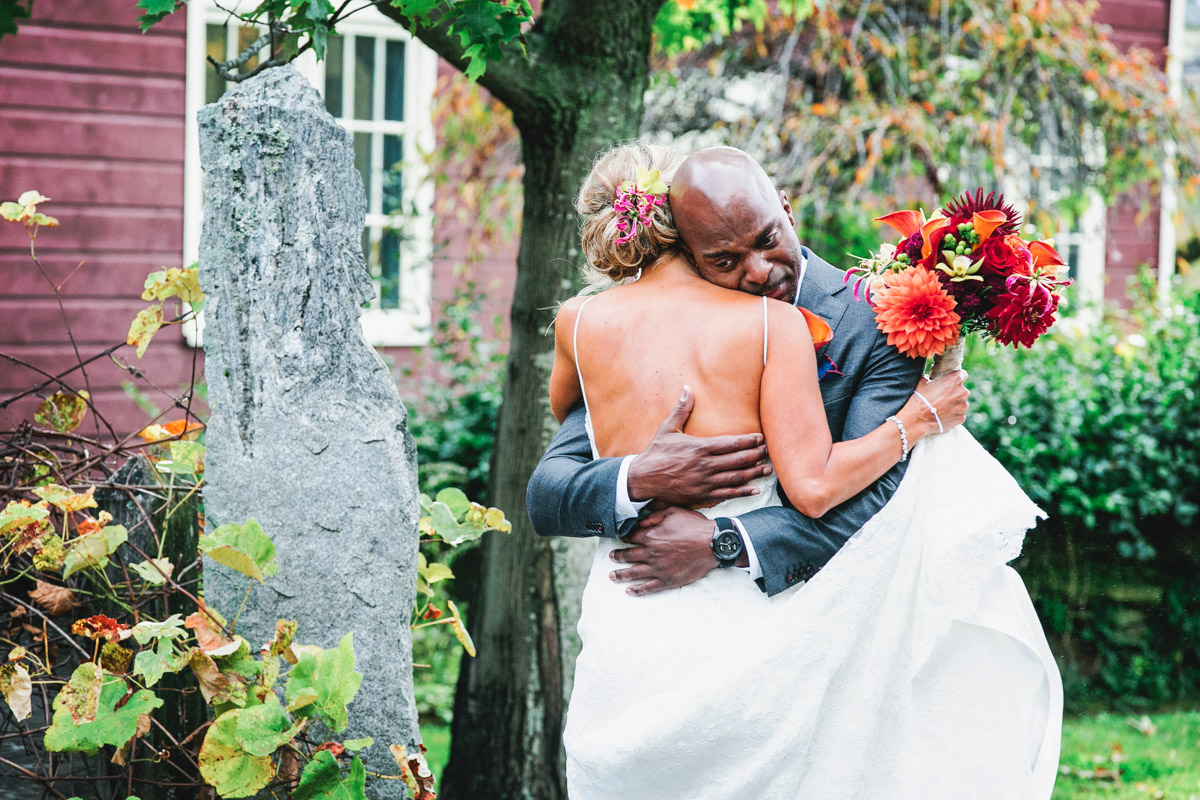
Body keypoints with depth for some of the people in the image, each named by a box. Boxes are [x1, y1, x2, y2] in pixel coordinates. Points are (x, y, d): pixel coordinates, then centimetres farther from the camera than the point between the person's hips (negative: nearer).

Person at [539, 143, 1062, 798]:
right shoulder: (774, 324, -5)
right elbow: (814, 486, -12)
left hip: (626, 638, 2)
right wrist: (920, 417, 1)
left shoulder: (580, 321, 3)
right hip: (743, 631, -2)